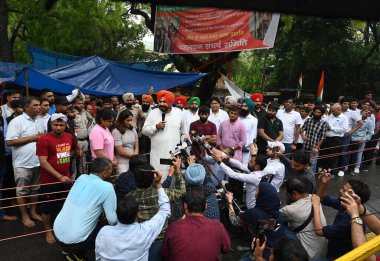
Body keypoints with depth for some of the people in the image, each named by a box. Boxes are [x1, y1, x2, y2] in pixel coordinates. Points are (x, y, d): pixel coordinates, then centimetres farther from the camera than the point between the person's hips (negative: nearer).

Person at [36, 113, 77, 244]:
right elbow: (43, 163, -20)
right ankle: (48, 231, 31)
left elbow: (74, 148, 23)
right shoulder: (44, 140, -17)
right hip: (49, 181, -5)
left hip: (66, 178, 5)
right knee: (47, 208, 10)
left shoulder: (70, 137, 0)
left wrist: (67, 157, 6)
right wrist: (59, 176, -25)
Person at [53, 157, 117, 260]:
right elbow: (112, 220, -12)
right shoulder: (107, 187, -15)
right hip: (73, 241, -7)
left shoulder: (81, 177, 4)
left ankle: (71, 250, 23)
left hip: (57, 232, 7)